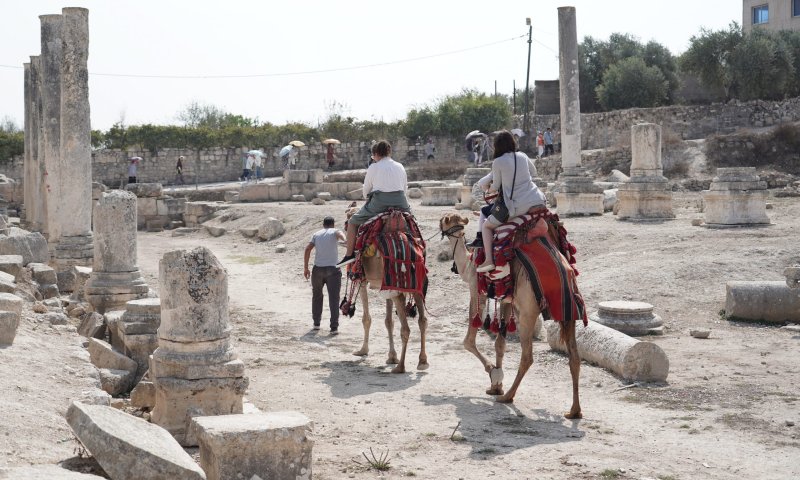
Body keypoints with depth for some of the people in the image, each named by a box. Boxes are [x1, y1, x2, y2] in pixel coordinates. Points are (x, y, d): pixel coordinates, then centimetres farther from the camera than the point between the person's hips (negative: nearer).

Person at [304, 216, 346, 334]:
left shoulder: (316, 234, 13)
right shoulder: (335, 231, 5)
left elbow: (308, 249, 3)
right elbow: (341, 235, -20)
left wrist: (305, 268, 6)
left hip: (318, 268, 3)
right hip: (332, 268, -3)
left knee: (317, 296, 20)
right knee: (333, 298, -2)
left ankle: (316, 323, 26)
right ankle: (334, 327, -8)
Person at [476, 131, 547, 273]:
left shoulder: (498, 162, -1)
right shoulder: (523, 156, 11)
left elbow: (496, 185, 11)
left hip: (517, 206, -4)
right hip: (537, 201, 4)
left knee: (486, 225, 12)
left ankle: (489, 260, -5)